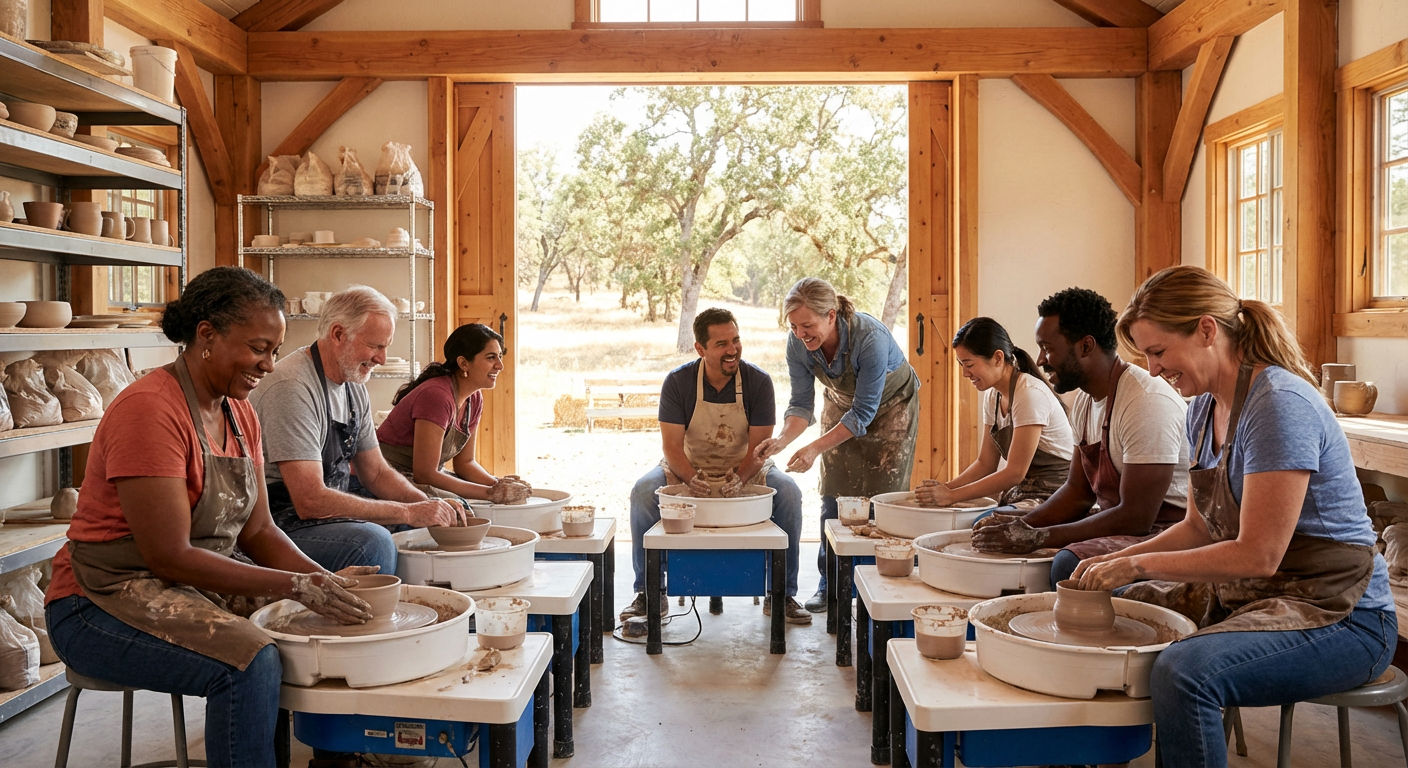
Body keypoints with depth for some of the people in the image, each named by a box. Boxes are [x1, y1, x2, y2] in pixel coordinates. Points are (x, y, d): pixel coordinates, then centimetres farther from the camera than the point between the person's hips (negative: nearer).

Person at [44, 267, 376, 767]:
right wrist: (296, 586, -25)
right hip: (107, 600, -8)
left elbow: (257, 530, 6)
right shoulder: (150, 410, -21)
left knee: (326, 624, -3)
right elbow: (170, 556, -24)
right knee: (251, 661, -31)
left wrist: (325, 581, -11)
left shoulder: (240, 414, 6)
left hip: (204, 584, 9)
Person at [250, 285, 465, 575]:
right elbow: (310, 500, -27)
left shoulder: (354, 385, 9)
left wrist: (430, 506, -3)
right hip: (283, 525, -9)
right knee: (372, 542, -34)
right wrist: (409, 512, -24)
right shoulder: (292, 387, -21)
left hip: (332, 517, 9)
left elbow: (376, 473, 15)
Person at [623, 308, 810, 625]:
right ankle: (649, 593, -12)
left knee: (788, 492, -27)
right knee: (643, 491, -26)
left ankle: (782, 595, -12)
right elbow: (672, 445, -16)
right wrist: (692, 478, -36)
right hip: (690, 469, 0)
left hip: (745, 470, 0)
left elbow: (759, 446, -14)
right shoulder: (677, 382, -12)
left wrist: (739, 478, -34)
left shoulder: (758, 381, -12)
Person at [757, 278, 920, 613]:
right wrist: (783, 439, -35)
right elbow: (802, 403, -15)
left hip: (890, 405, -4)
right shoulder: (798, 343, -24)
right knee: (834, 494, -1)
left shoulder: (871, 338, -38)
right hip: (841, 404, 4)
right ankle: (830, 583, 9)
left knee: (884, 495, -6)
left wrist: (816, 448, -39)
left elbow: (863, 412, -32)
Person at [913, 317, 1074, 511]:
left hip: (1051, 496, -8)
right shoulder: (993, 395, 7)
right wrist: (946, 487, -6)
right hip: (1018, 493, 8)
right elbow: (985, 463, 10)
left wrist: (952, 495, -18)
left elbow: (1015, 473, -20)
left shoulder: (1030, 394, -19)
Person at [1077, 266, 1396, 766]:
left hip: (1339, 617, -9)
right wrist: (1118, 561, -1)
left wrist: (1139, 564, -16)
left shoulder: (1278, 404, -21)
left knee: (1182, 673, -34)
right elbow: (1201, 527, 13)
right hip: (1244, 594, 9)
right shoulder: (1205, 408, 7)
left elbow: (1258, 554, -24)